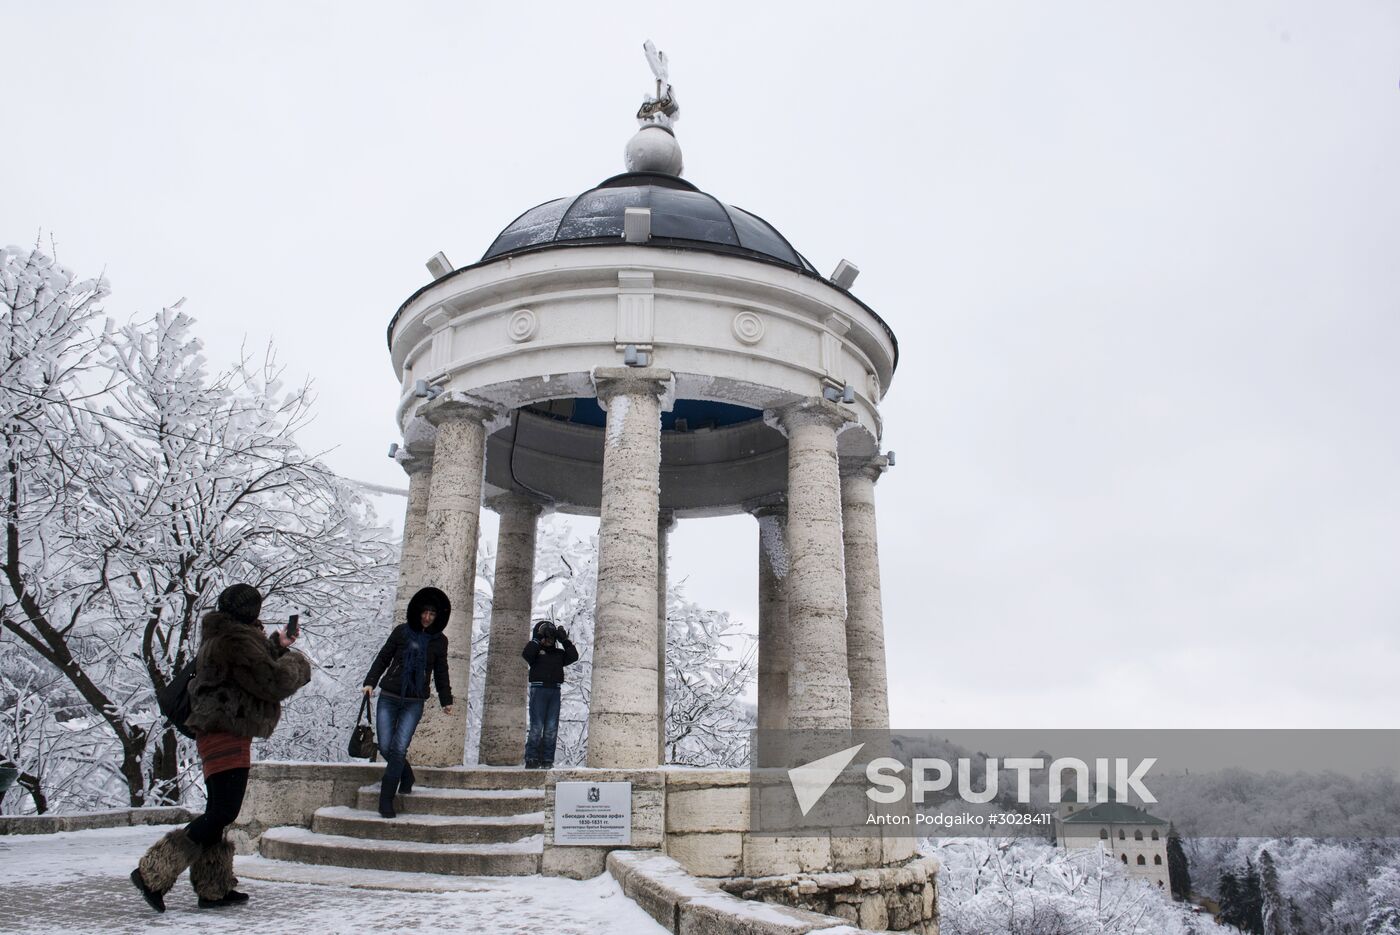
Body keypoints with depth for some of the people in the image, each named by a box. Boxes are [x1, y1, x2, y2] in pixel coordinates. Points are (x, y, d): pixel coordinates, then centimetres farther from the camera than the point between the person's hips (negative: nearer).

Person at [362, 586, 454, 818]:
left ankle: (386, 801, -1)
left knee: (399, 748, -11)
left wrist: (446, 700, 14)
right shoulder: (401, 632, 2)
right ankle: (405, 776, 28)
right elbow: (383, 658, 7)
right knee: (385, 747, -3)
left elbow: (441, 673, 15)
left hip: (414, 703, -1)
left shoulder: (439, 641, 6)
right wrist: (370, 682, -4)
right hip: (389, 698, 1)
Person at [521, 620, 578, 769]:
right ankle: (531, 759, -3)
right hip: (539, 689, -4)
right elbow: (526, 654, -16)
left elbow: (574, 656, 5)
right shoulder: (536, 650, 5)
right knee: (536, 726, -7)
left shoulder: (559, 653, 17)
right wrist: (538, 639, -11)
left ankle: (547, 760, 7)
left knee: (552, 728, 3)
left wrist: (564, 641, 3)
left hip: (555, 691, 4)